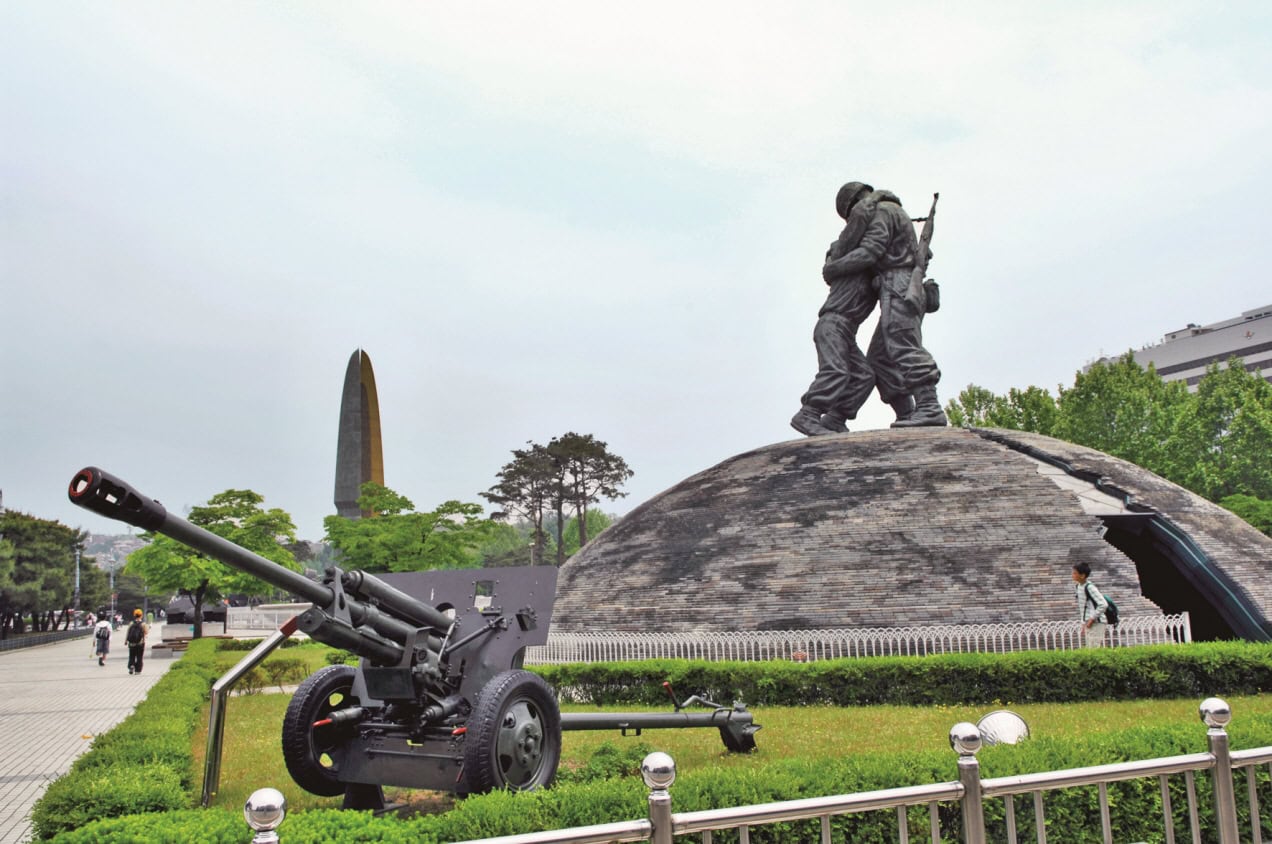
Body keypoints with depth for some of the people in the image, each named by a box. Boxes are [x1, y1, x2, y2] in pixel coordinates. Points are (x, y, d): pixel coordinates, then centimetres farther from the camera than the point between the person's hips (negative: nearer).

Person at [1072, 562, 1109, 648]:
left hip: (1096, 623, -9)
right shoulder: (1077, 586, 11)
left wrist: (1092, 619, -18)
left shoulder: (1090, 587, -16)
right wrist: (1084, 624, 18)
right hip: (1087, 624, 9)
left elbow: (1103, 605, -22)